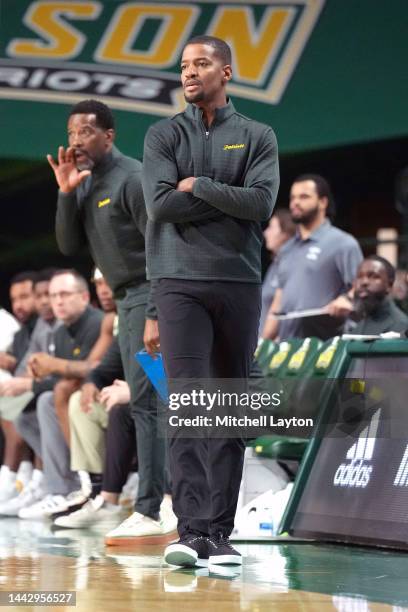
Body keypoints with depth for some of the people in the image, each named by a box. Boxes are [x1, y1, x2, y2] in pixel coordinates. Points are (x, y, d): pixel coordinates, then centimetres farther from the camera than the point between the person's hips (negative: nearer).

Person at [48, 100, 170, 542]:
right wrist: (66, 194, -5)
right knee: (145, 401, 10)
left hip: (150, 294, -10)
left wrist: (156, 316, -24)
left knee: (144, 400, -13)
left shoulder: (132, 180, -14)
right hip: (127, 300, 10)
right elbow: (69, 245, 8)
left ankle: (148, 512, -15)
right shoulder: (86, 184, 13)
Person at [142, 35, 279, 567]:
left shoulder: (257, 137, 9)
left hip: (239, 283, 2)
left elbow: (262, 204, -6)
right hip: (179, 283, -2)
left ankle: (220, 532, 9)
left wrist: (198, 186, -6)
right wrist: (230, 198, -5)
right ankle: (192, 529, -21)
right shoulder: (164, 135, 8)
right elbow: (161, 204, -7)